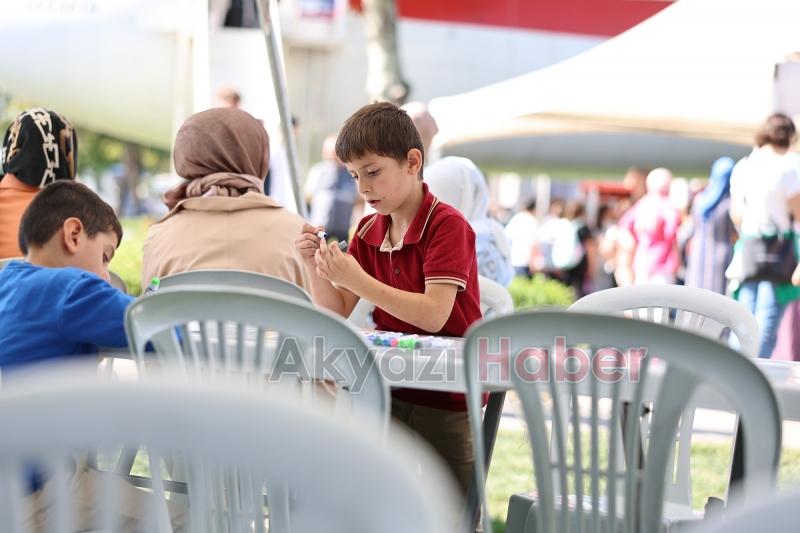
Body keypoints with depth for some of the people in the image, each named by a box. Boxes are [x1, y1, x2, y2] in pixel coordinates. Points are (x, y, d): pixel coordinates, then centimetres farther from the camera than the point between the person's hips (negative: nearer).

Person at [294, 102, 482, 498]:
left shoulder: (447, 226, -16)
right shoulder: (368, 231, 6)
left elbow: (433, 316, -26)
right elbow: (336, 315, 7)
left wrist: (357, 279, -28)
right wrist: (315, 266, -11)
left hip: (446, 401, -6)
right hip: (390, 389, 6)